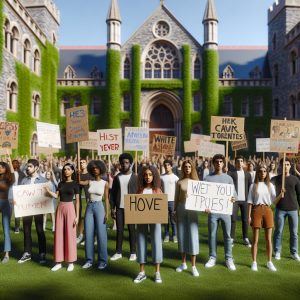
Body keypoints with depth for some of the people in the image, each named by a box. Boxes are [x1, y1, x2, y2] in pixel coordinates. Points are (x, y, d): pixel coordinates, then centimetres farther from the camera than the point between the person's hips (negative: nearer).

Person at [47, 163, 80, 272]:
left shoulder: (75, 184, -2)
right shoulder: (61, 183, 10)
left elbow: (77, 201, -3)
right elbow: (56, 195, -1)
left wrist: (77, 216, -7)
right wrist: (46, 189, -10)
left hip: (70, 209, -4)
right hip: (60, 208, 4)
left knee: (70, 235, 2)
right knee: (59, 234, 6)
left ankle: (71, 262, 13)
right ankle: (59, 262, 16)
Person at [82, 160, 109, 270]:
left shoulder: (105, 183, -2)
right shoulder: (89, 182, 5)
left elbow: (106, 199, -1)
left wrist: (107, 213, -4)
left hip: (99, 207, -3)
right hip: (89, 207, 3)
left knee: (101, 234, 1)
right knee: (88, 234, 5)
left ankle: (102, 260, 13)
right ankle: (89, 260, 18)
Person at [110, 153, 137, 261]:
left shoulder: (134, 177, -2)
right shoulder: (117, 177, 5)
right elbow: (113, 193, 6)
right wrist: (112, 208, 0)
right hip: (119, 208, 2)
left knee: (131, 230, 6)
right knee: (119, 230, 8)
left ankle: (133, 252, 16)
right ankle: (118, 252, 18)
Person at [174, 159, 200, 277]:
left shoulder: (196, 181, 4)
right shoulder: (179, 182, 6)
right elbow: (176, 198, 9)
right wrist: (175, 211, 6)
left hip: (192, 209, -2)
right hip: (181, 208, 2)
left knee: (193, 235, -2)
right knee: (182, 235, 8)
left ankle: (193, 266, 7)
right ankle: (183, 263, 23)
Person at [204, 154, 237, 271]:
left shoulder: (228, 178, 6)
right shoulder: (208, 178, 0)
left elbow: (234, 193, 6)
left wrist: (233, 198, -17)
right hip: (212, 211, -1)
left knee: (227, 235, 7)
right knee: (212, 235, 7)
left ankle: (229, 259, 19)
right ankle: (212, 258, 21)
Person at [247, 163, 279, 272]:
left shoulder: (270, 186, 7)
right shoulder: (253, 186, 1)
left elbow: (274, 201, 1)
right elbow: (250, 202, 0)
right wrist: (249, 216, -5)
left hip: (267, 210, 2)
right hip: (257, 210, -2)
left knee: (269, 239, 8)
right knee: (255, 239, 2)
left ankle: (269, 262, 21)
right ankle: (254, 262, 12)